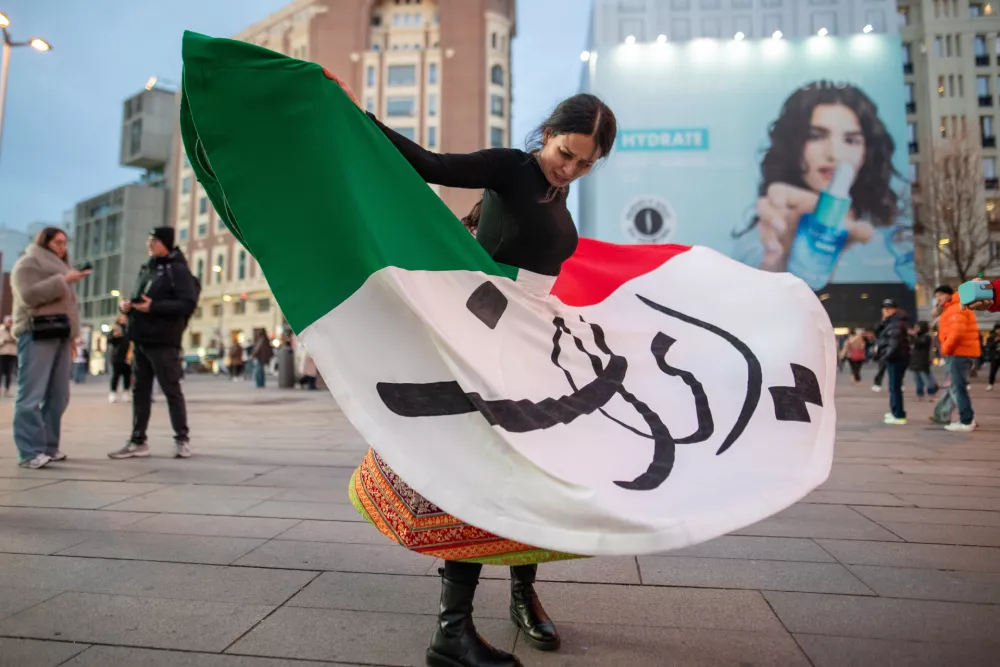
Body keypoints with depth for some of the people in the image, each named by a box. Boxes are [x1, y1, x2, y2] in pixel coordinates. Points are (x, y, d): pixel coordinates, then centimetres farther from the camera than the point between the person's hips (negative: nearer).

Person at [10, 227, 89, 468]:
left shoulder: (58, 267, 29)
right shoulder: (28, 263, 2)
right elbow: (29, 295, -15)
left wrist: (72, 336, 20)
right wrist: (64, 280, -15)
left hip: (59, 335, 8)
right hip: (37, 334, -8)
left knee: (58, 396, 4)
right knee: (32, 395, -11)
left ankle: (48, 446, 8)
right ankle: (29, 452, -13)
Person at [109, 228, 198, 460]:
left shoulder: (177, 270, -5)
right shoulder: (145, 269, 19)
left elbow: (188, 304, -16)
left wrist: (154, 307, -22)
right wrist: (127, 305, 5)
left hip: (163, 342, -8)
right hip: (140, 340, 8)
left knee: (171, 391, -1)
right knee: (139, 391, 8)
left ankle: (182, 439, 9)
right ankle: (138, 441, 15)